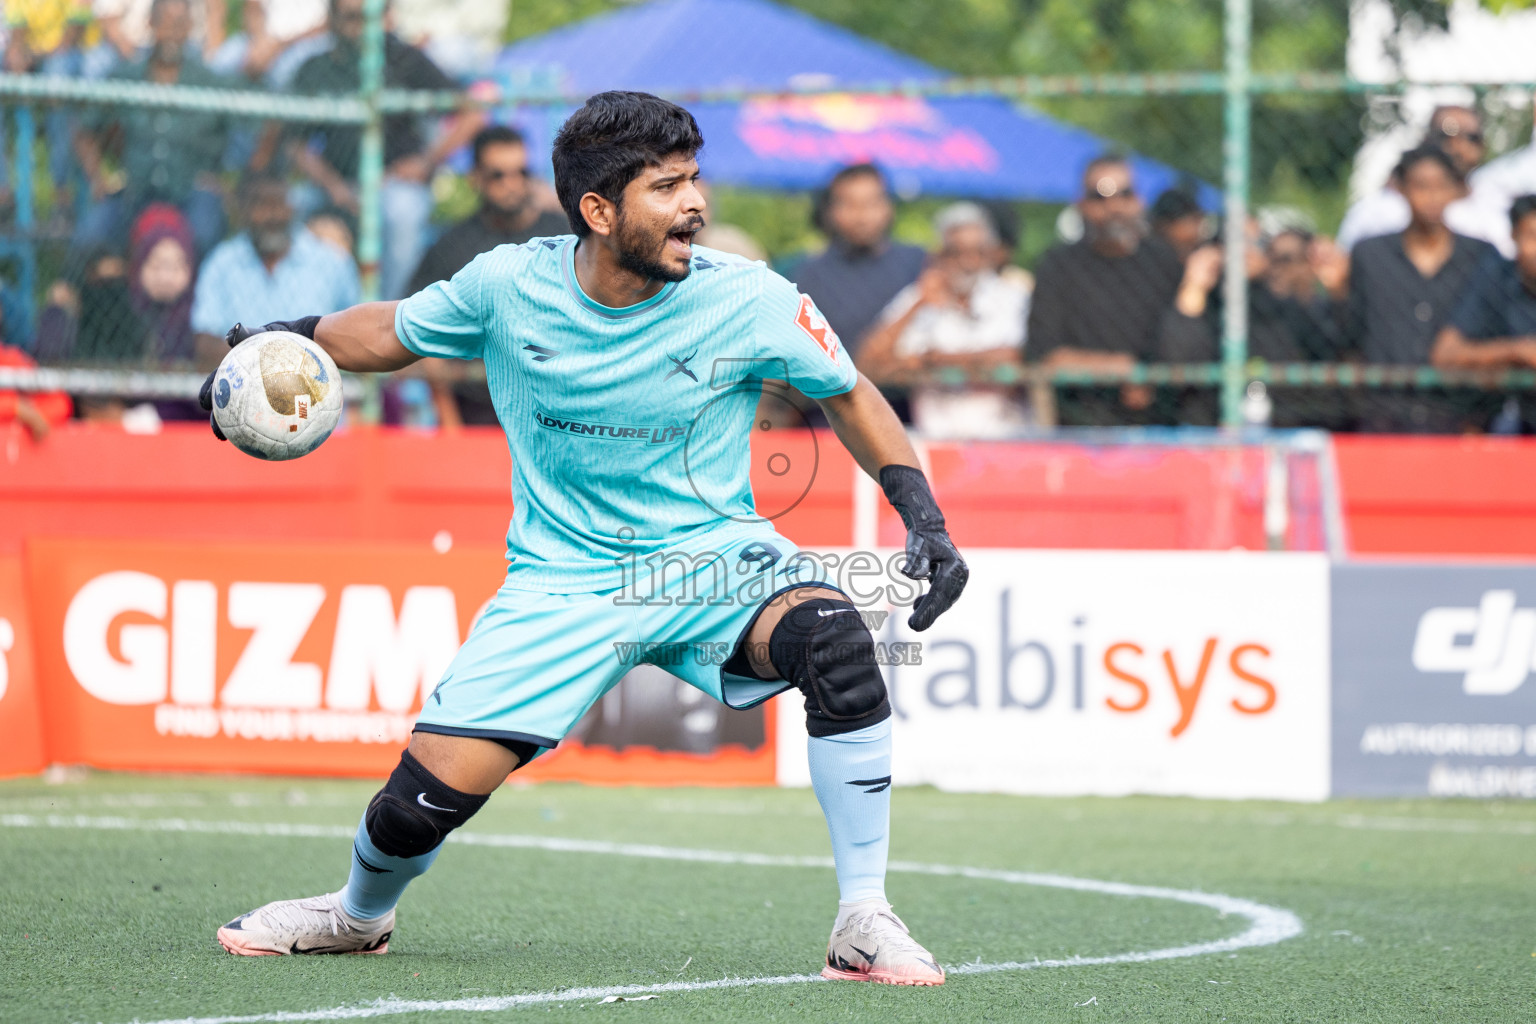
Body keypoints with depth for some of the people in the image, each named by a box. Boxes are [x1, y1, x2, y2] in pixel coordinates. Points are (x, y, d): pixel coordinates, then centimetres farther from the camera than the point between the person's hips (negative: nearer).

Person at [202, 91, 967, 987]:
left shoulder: (749, 302, -13)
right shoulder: (509, 286, -9)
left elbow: (850, 396, 3)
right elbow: (394, 329, 12)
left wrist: (925, 520, -7)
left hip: (714, 560, -1)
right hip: (562, 577, 1)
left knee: (834, 640, -34)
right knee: (431, 793, -11)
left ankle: (865, 922, -22)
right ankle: (360, 916, 28)